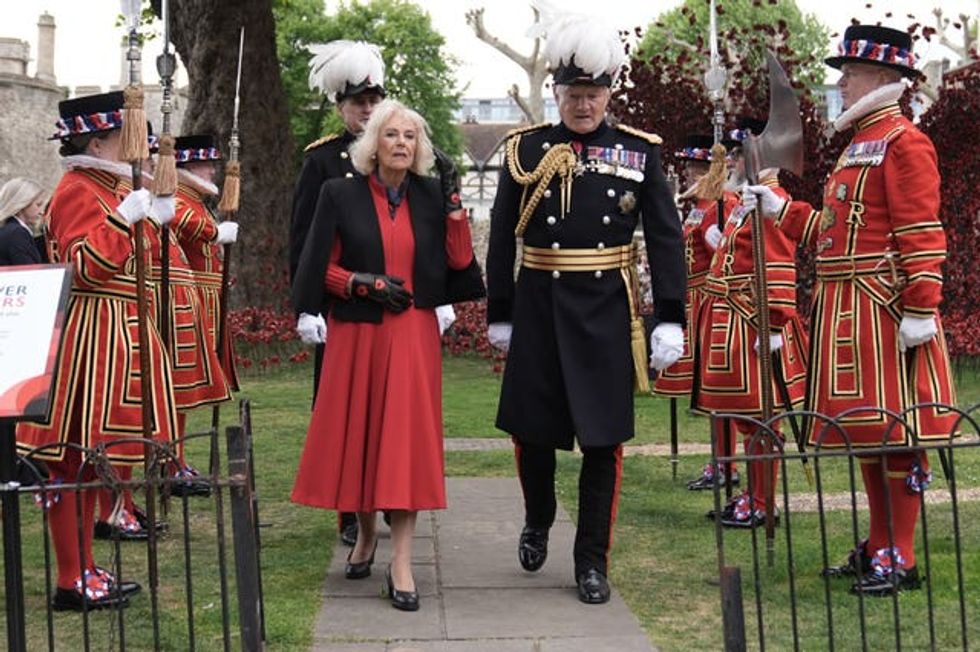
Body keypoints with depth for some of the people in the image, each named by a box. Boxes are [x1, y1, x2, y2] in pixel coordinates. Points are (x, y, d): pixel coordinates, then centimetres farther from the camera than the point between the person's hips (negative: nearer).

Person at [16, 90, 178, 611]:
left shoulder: (108, 189, 17)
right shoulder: (77, 192, -13)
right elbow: (85, 266, -23)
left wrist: (154, 217, 15)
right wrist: (126, 216, -26)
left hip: (113, 334, 10)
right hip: (90, 335, -10)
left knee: (90, 454, 14)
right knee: (73, 456, -4)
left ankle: (84, 570, 22)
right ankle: (72, 582, 1)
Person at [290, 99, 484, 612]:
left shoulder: (430, 196, 6)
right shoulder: (341, 195, 0)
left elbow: (459, 261, -1)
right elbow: (322, 267, 0)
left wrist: (453, 199, -6)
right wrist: (367, 283, -13)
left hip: (413, 336, 1)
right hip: (356, 334, 0)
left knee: (405, 438, -5)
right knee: (357, 434, 7)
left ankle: (401, 562, -5)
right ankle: (366, 533, 30)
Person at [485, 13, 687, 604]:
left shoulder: (639, 151, 2)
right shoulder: (526, 148, 2)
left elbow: (667, 239, 1)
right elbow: (502, 238, 6)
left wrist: (671, 320, -5)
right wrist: (500, 314, 5)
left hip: (607, 310, -1)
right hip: (539, 306, 1)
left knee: (603, 438, 2)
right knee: (532, 429, 9)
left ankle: (593, 560, 14)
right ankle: (538, 523, 37)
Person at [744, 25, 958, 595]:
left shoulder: (903, 143, -10)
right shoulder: (860, 144, 18)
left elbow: (923, 235, -17)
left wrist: (921, 311, -22)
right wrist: (779, 209, 17)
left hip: (884, 307, -10)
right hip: (847, 307, 10)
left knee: (896, 429, -3)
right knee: (865, 427, 14)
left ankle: (899, 558, 3)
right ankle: (879, 545, 24)